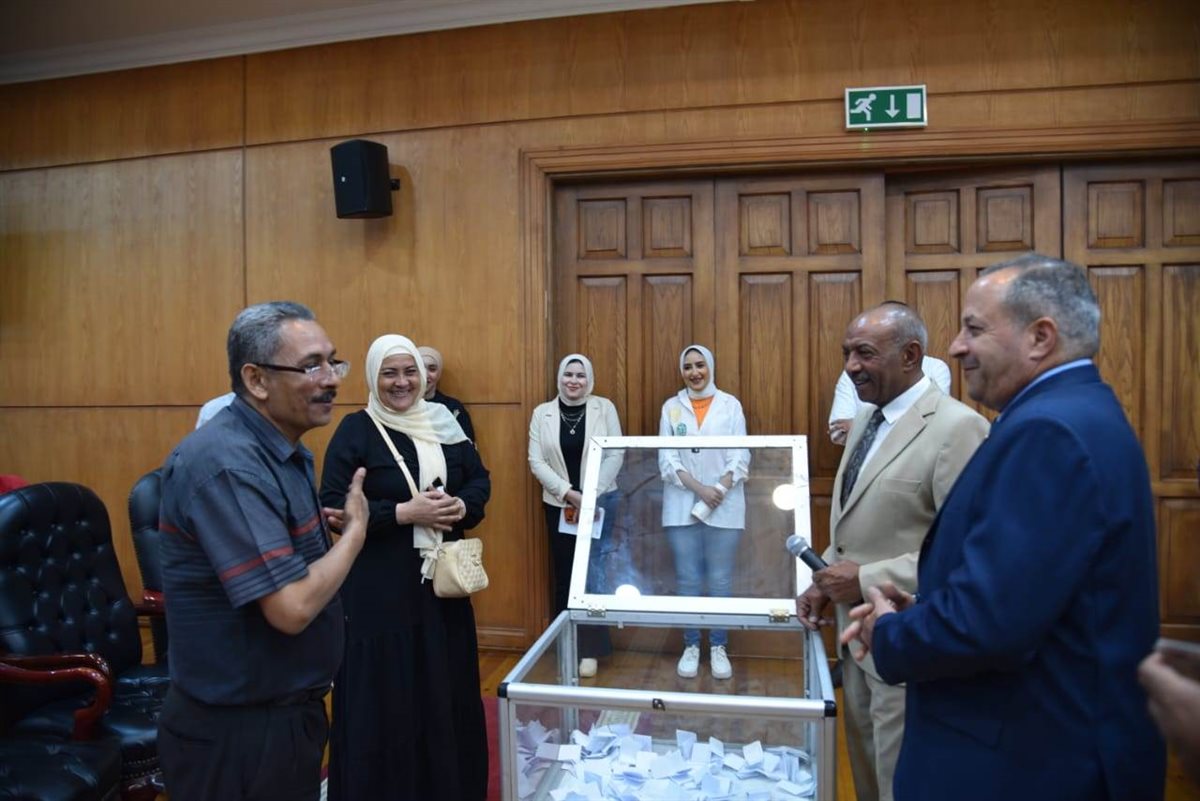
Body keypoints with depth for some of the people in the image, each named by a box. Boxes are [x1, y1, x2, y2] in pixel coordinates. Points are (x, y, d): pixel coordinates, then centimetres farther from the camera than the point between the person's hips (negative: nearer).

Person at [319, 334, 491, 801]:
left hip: (442, 581, 5)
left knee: (447, 692, 14)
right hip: (380, 588, -4)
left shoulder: (444, 422, 7)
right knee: (387, 700, 3)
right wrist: (406, 512, -20)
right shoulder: (355, 430, -7)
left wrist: (461, 506, -10)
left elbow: (480, 479, 11)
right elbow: (333, 508, -13)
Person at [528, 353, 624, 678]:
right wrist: (568, 493, -14)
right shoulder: (542, 413, 0)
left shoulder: (604, 408, -3)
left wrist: (590, 495, -13)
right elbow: (536, 461, -4)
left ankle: (590, 649, 6)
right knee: (564, 575, 9)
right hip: (559, 505, 2)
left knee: (594, 572, -4)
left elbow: (616, 455, -5)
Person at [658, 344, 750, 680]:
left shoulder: (730, 404, 3)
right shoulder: (671, 407, 5)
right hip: (682, 507, 1)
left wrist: (717, 491, -15)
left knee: (720, 581, 5)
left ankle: (719, 648, 19)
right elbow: (666, 459, -1)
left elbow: (740, 457, -1)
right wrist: (700, 489, -13)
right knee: (687, 580, 6)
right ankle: (691, 646, 20)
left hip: (724, 508, -1)